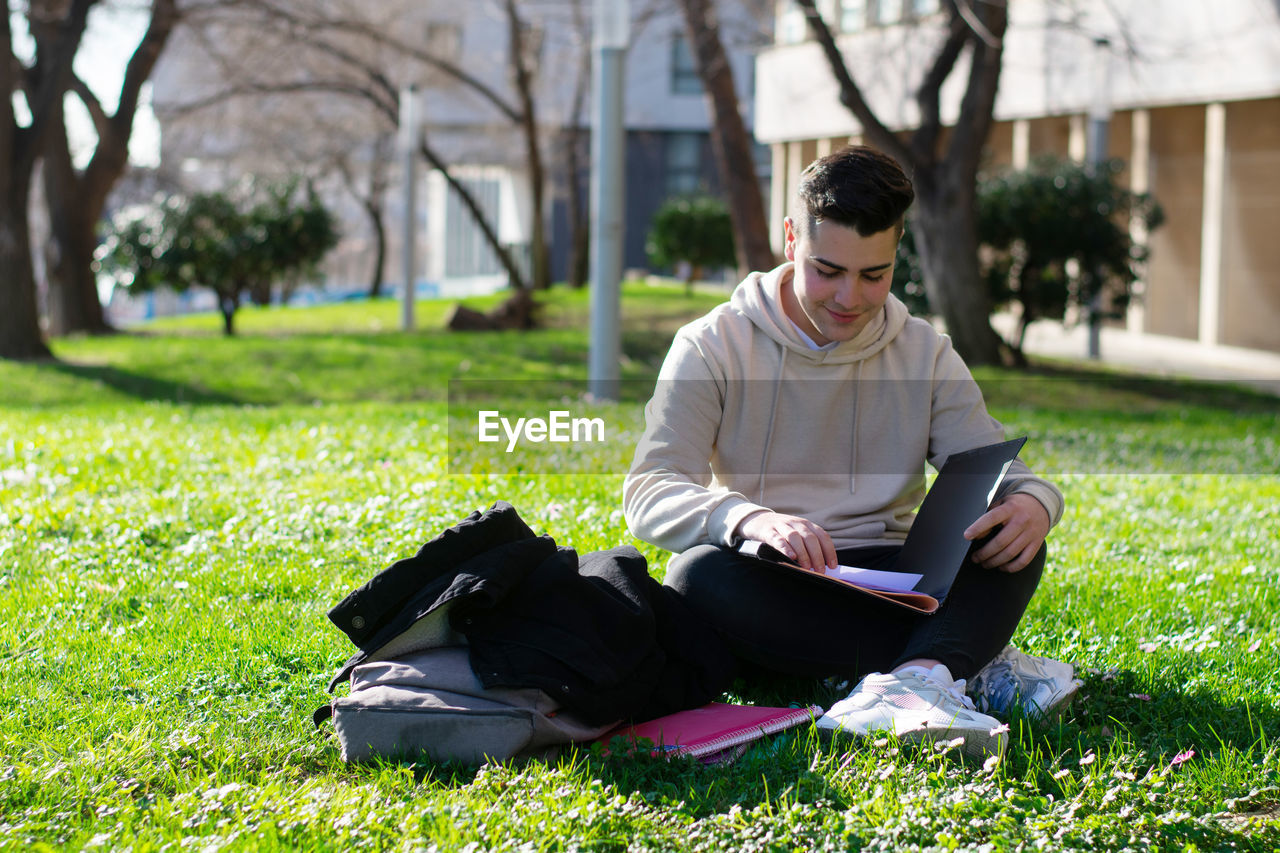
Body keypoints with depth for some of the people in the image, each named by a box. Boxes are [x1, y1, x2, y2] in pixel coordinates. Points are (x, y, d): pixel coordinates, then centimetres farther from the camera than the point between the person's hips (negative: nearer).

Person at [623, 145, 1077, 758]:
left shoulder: (924, 355, 12)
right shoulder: (712, 348, 1)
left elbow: (993, 469, 4)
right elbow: (649, 494, -10)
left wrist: (1031, 501, -23)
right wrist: (749, 518, -33)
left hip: (886, 583, 2)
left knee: (1014, 536, -22)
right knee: (698, 575, -35)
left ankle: (915, 680, -51)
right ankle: (971, 662, -31)